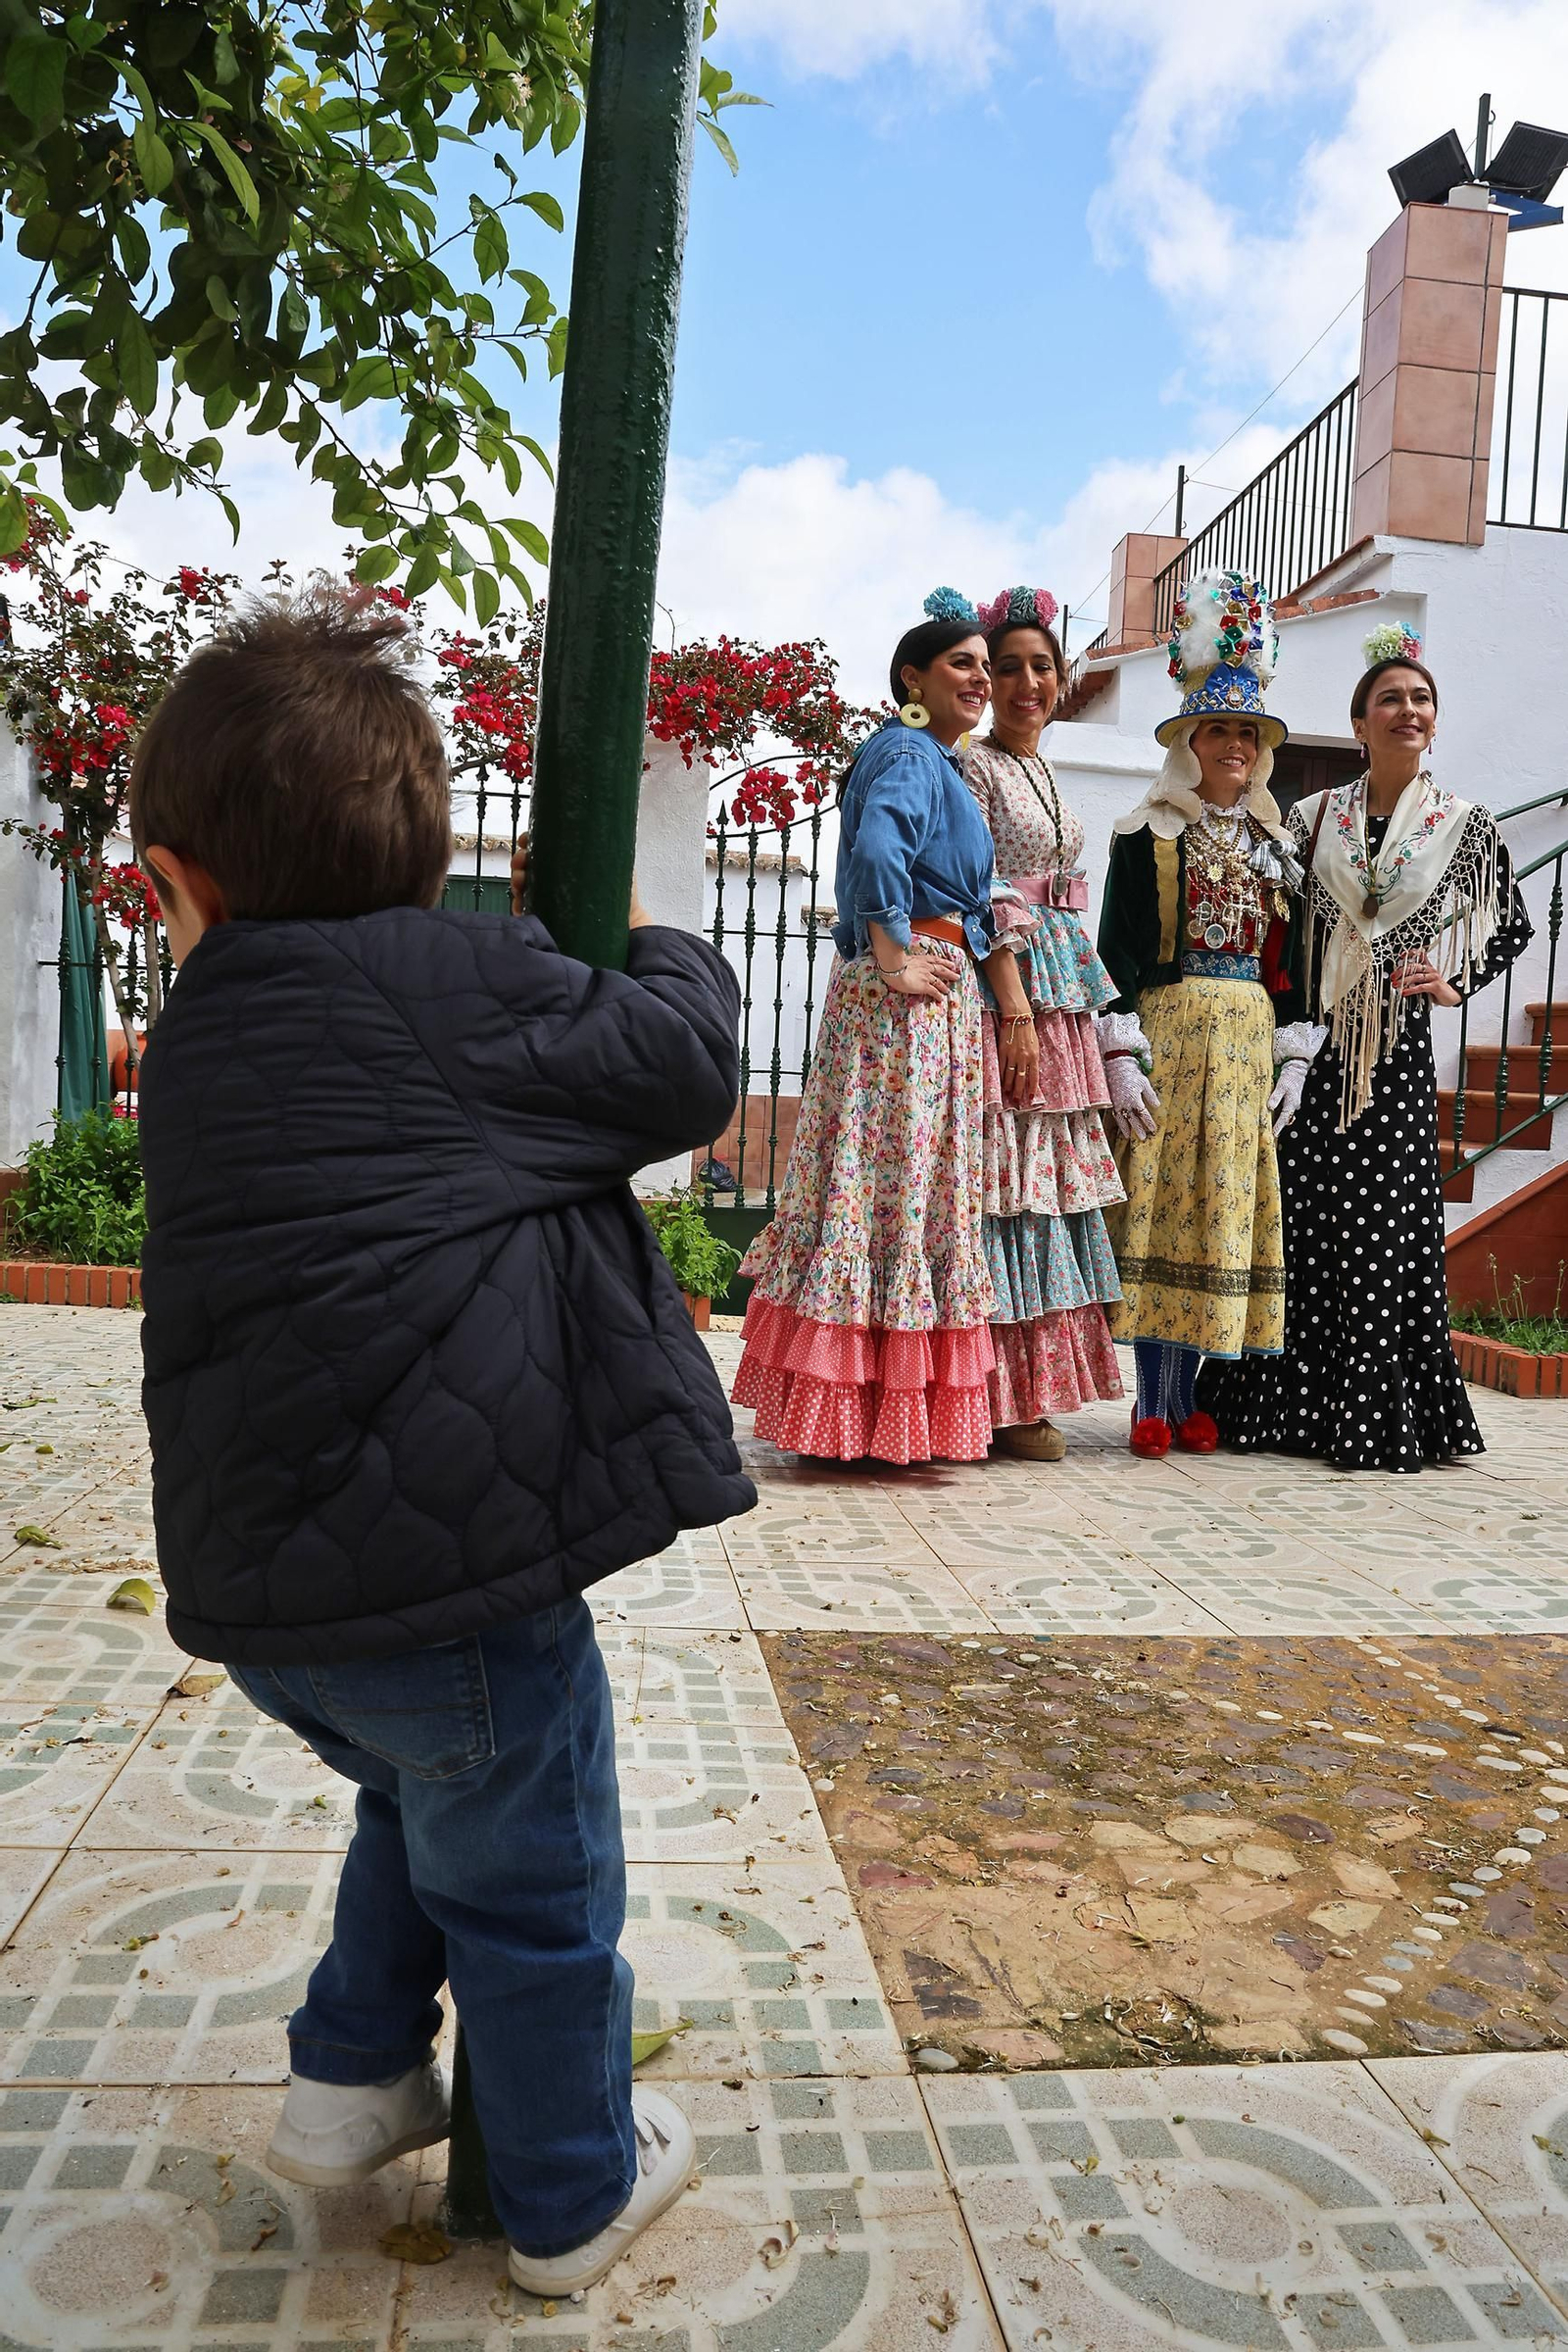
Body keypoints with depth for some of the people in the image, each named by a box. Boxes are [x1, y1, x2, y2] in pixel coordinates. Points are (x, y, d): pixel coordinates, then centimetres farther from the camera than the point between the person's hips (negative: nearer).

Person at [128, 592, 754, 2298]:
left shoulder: (199, 1036, 12)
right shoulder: (453, 981, -12)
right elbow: (682, 1065, -9)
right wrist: (658, 955, 10)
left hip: (255, 1586, 7)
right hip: (444, 1571, -7)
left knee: (427, 1797, 35)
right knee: (533, 1887, 16)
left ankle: (352, 2077, 44)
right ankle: (575, 2197, 37)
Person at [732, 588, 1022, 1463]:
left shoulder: (933, 761, 24)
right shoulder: (910, 754, -8)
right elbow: (876, 849, -27)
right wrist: (893, 959, -22)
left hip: (938, 994, 10)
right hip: (907, 997, -10)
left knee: (897, 1183, 9)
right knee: (900, 1180, -8)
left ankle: (846, 1409, 16)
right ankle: (880, 1419, -1)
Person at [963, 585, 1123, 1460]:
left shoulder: (1047, 777, 21)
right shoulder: (975, 767, -4)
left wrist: (1087, 1006, 18)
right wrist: (1016, 1008, -20)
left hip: (1061, 992, 9)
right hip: (1004, 985, -9)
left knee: (1052, 1176, 7)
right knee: (1006, 1172, -10)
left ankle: (1030, 1394, 14)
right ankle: (1000, 1398, -4)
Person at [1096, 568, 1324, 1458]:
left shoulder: (1277, 845, 15)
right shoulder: (1147, 835, 2)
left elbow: (1291, 962, 15)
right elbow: (1117, 949, -5)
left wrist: (1293, 1057, 7)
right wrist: (1121, 1053, -13)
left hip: (1249, 1039, 5)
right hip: (1168, 1026, -4)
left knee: (1225, 1203, 3)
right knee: (1161, 1201, -5)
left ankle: (1187, 1395, 10)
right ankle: (1153, 1401, 1)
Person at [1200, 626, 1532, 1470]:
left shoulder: (1465, 826, 6)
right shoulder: (1313, 816, 9)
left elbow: (1513, 925, 16)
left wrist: (1456, 984, 2)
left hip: (1398, 1051, -1)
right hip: (1316, 1041, 1)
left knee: (1385, 1226, -2)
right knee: (1301, 1220, 1)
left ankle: (1380, 1418, 8)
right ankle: (1296, 1405, 11)